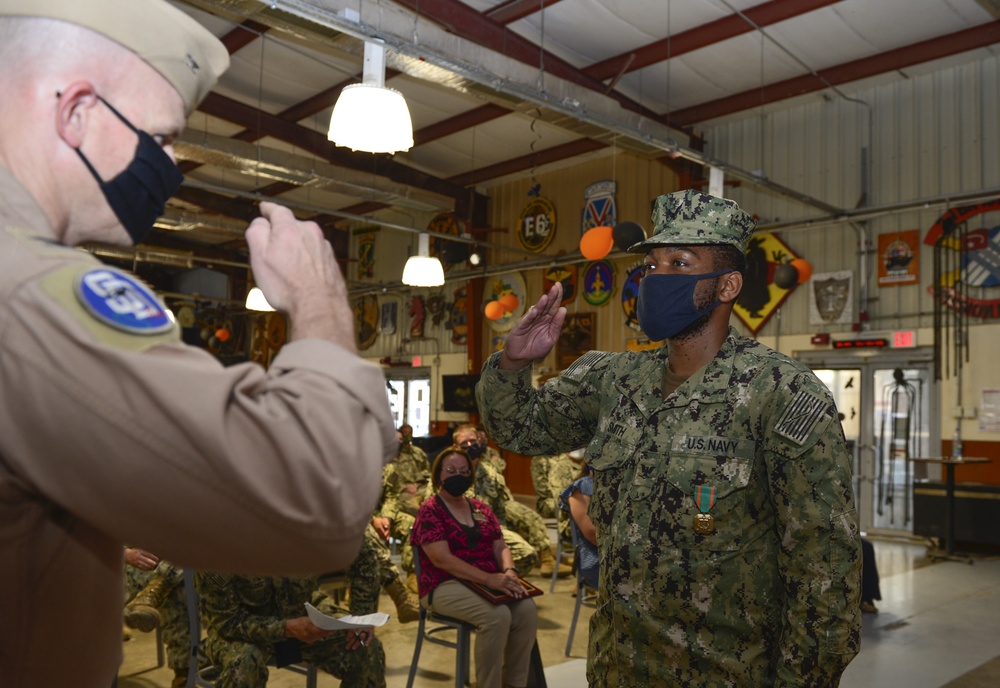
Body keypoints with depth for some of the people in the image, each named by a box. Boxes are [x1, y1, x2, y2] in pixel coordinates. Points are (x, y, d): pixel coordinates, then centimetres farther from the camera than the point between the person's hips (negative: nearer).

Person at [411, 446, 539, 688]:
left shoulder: (481, 508, 15)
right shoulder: (429, 511, -5)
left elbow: (500, 547, 11)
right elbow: (442, 559, -16)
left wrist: (509, 572, -13)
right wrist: (489, 578, -25)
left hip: (489, 582, 6)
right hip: (446, 585, -6)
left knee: (527, 609, -21)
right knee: (497, 615, -31)